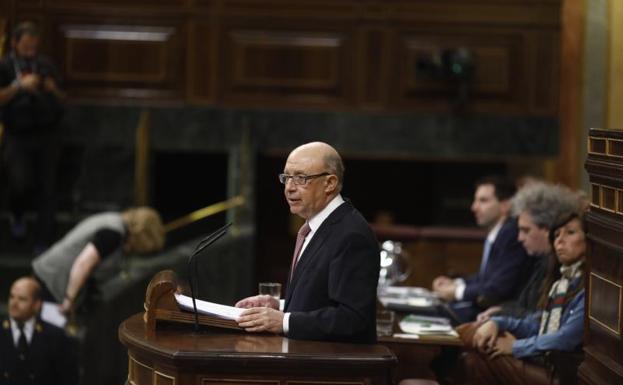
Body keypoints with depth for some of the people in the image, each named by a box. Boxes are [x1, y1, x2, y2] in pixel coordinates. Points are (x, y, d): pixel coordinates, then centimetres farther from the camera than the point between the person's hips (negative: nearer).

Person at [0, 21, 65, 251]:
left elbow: (61, 100, 14)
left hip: (47, 136, 2)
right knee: (21, 182, -17)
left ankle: (43, 242, 7)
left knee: (46, 189, -1)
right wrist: (19, 85, -25)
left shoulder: (46, 66, 7)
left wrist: (53, 89, -7)